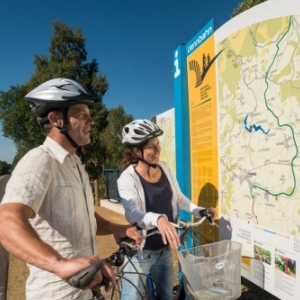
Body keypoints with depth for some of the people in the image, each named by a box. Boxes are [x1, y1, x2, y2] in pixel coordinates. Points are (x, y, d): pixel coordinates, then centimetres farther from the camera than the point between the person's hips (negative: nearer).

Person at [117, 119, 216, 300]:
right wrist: (158, 219, -52)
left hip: (164, 249, 5)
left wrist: (200, 211, -3)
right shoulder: (128, 178, -20)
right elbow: (133, 213, -34)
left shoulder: (165, 169, -4)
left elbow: (179, 198, 9)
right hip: (140, 252, -5)